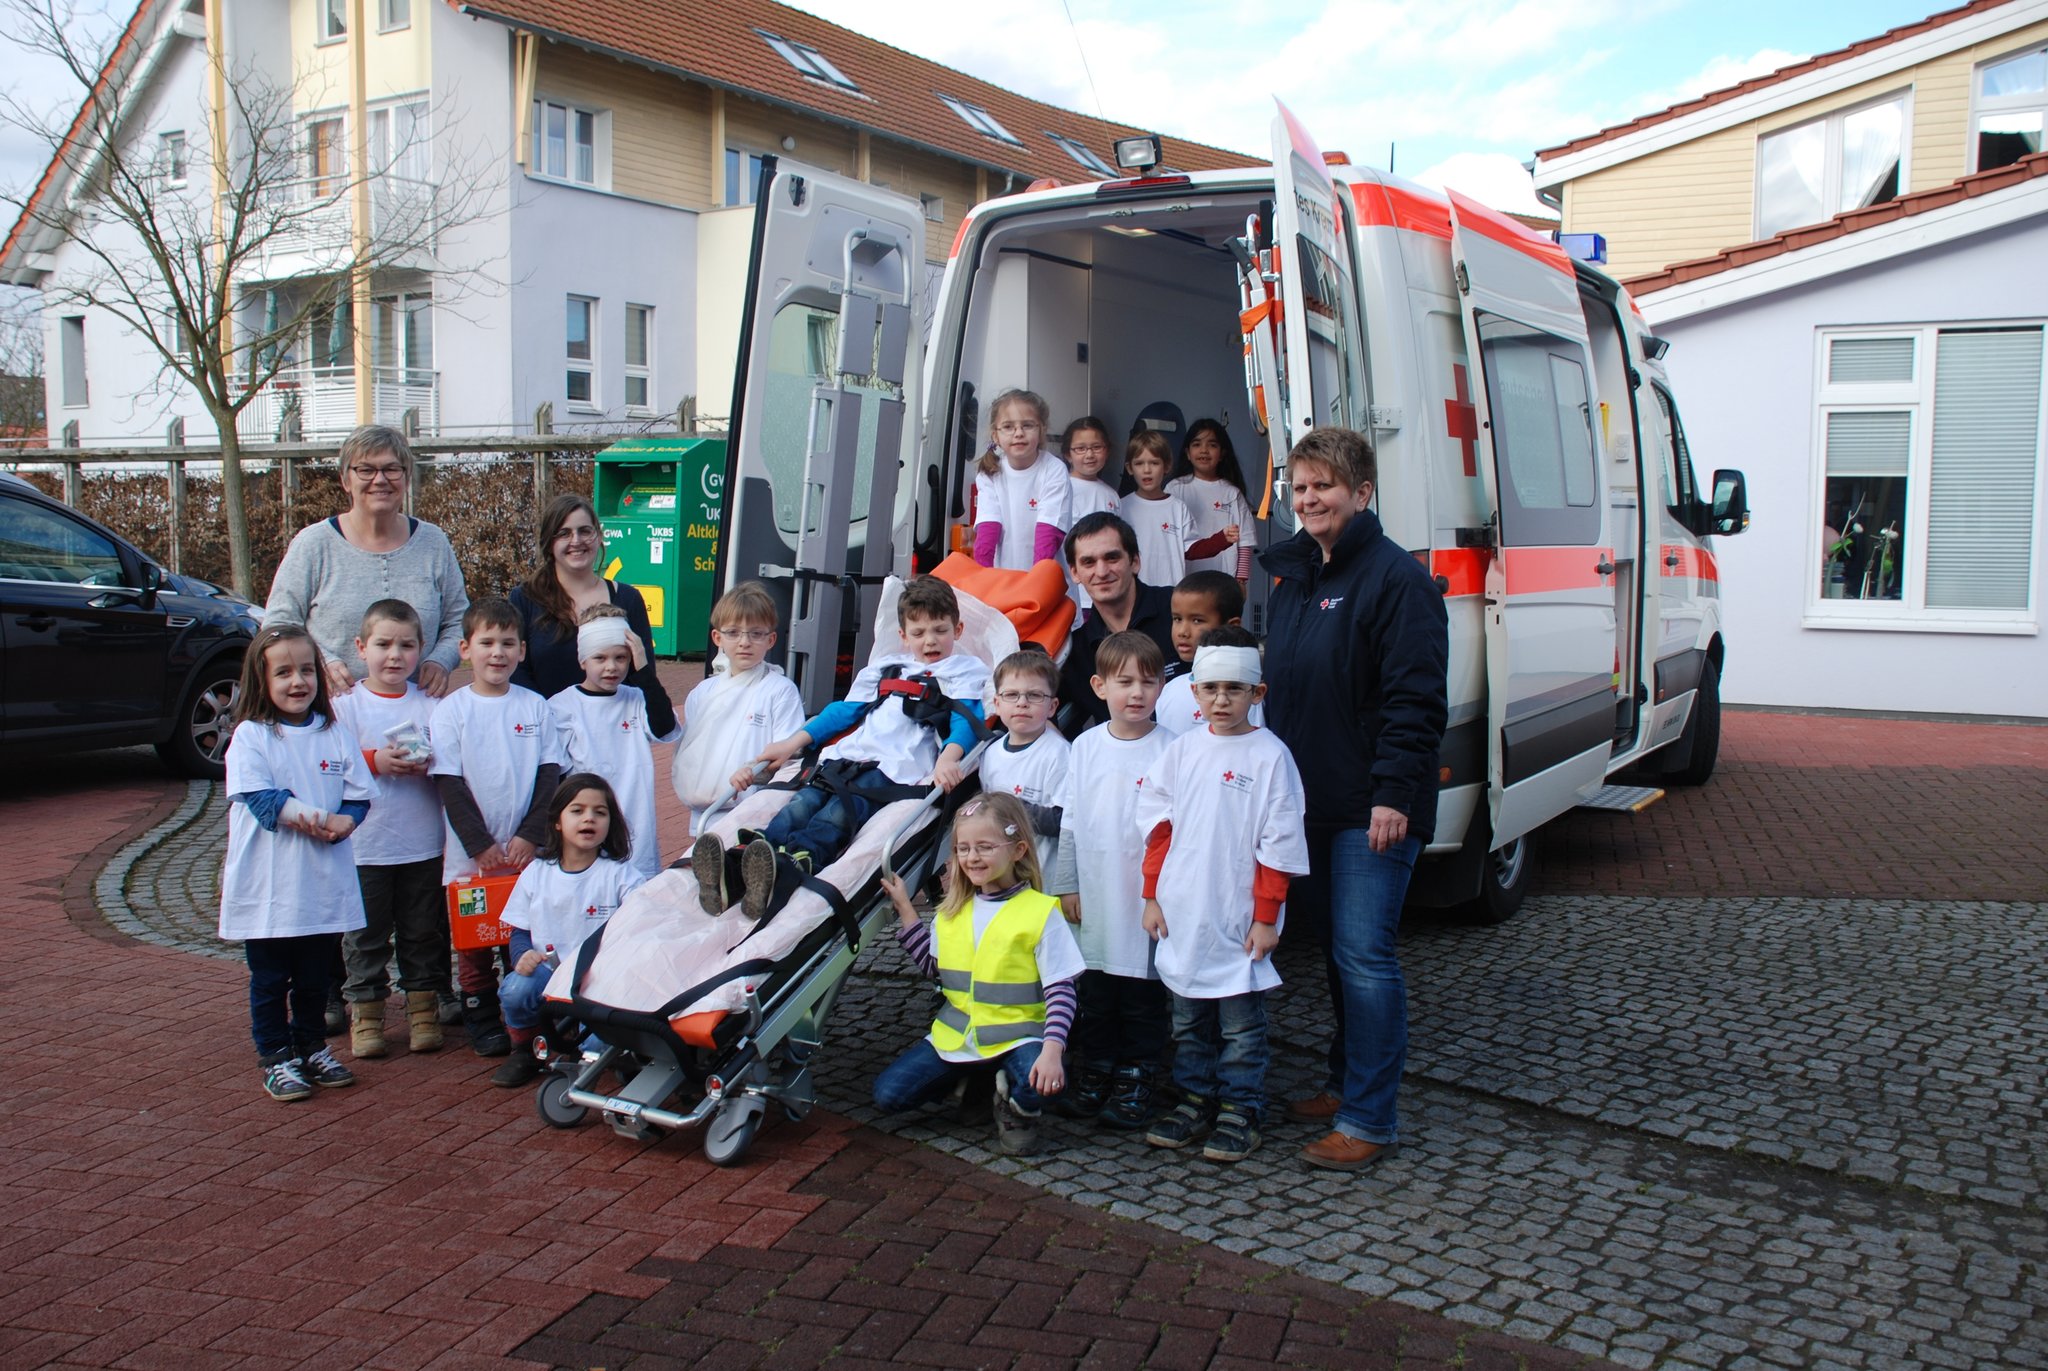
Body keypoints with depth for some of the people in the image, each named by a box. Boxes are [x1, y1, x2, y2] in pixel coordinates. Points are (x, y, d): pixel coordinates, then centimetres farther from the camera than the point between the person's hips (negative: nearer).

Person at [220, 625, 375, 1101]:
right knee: (269, 980, 8)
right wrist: (320, 818, -21)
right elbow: (259, 798, -16)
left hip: (324, 883, 3)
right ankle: (276, 1059, 20)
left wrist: (343, 822, -18)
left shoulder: (334, 734, 4)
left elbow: (360, 795, 2)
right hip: (266, 885, -3)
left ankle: (312, 1048, 31)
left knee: (314, 977, 16)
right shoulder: (250, 736, -6)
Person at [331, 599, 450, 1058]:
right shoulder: (346, 705, 0)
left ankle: (423, 1010, 22)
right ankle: (365, 1013, 18)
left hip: (423, 844, 1)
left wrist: (428, 763, -17)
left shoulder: (430, 704, 4)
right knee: (366, 936, 6)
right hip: (365, 846, -1)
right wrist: (375, 762, -18)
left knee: (423, 933, 10)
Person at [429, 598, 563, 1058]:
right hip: (469, 853, -1)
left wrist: (530, 836, -9)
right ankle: (483, 1023, 17)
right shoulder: (451, 710, -2)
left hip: (528, 850, 1)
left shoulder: (536, 707, 3)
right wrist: (481, 845, -12)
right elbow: (449, 784, -5)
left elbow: (549, 775, 1)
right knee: (474, 941, 5)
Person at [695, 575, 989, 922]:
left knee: (838, 814, -34)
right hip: (850, 756, 5)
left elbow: (965, 723, 3)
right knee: (802, 805, -26)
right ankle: (732, 869, -50)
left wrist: (948, 756, -20)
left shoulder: (968, 670, 19)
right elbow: (844, 711, 32)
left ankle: (786, 870, -61)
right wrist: (793, 742, 20)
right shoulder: (885, 667, 34)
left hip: (897, 769, -4)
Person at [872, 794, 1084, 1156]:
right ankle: (965, 1076, 18)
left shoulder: (1040, 912, -11)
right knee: (887, 1094, -8)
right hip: (956, 1035, 5)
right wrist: (904, 909, 7)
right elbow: (933, 966, 10)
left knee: (1038, 1083, -35)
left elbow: (1060, 990, -13)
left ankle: (1016, 1110, 3)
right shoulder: (953, 910, 7)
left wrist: (1052, 1049, -26)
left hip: (1017, 1035, -5)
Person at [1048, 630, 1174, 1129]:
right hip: (1095, 899, 4)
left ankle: (1136, 1079, 19)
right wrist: (1066, 884, 6)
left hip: (1148, 897, -3)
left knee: (1144, 995, 6)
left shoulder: (1169, 750, -6)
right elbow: (1069, 821, 9)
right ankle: (1092, 1074, 27)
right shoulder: (1085, 747, 6)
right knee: (1095, 993, 14)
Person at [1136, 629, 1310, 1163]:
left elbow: (1279, 844, -8)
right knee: (1188, 1018, 14)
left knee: (1240, 1023, 5)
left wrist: (1266, 917, -10)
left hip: (1238, 919, -4)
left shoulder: (1270, 755, -8)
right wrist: (1153, 896, 6)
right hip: (1181, 915, 5)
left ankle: (1240, 1111, 17)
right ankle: (1195, 1100, 27)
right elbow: (1157, 828, 10)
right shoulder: (1181, 751, 6)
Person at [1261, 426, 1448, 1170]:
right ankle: (1346, 1082, 30)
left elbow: (1415, 698, -17)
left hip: (1372, 809, -8)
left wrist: (1393, 792, -22)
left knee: (1364, 954, -6)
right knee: (1337, 948, 17)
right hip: (1308, 800, 8)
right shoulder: (1292, 577, 14)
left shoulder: (1397, 578, -12)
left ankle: (1368, 1119, 2)